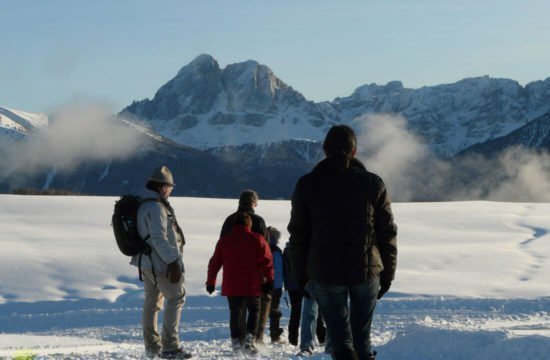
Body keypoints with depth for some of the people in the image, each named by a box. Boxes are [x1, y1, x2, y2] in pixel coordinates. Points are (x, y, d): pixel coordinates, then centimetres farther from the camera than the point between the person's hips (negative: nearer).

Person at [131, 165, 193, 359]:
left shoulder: (142, 205, 12)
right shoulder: (156, 207, -19)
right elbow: (159, 238, -24)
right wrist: (173, 261, -22)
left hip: (146, 262, 10)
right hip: (161, 263, -10)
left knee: (152, 302, 14)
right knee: (176, 299, -5)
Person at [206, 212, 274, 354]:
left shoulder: (224, 241, 5)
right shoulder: (257, 240, -2)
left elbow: (214, 263, 8)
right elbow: (267, 262, -5)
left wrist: (210, 282, 17)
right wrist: (269, 280, 2)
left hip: (231, 286, 2)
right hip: (252, 286, -2)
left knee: (235, 313, 12)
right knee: (254, 310, 12)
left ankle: (236, 341, 6)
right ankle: (250, 338, -5)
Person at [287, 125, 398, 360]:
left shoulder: (307, 184, -1)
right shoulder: (373, 184, 0)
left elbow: (298, 235, 2)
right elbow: (387, 233, 3)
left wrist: (299, 276, 10)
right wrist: (387, 274, 12)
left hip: (324, 273, -1)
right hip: (366, 271, 1)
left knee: (340, 335, 6)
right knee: (362, 336, 16)